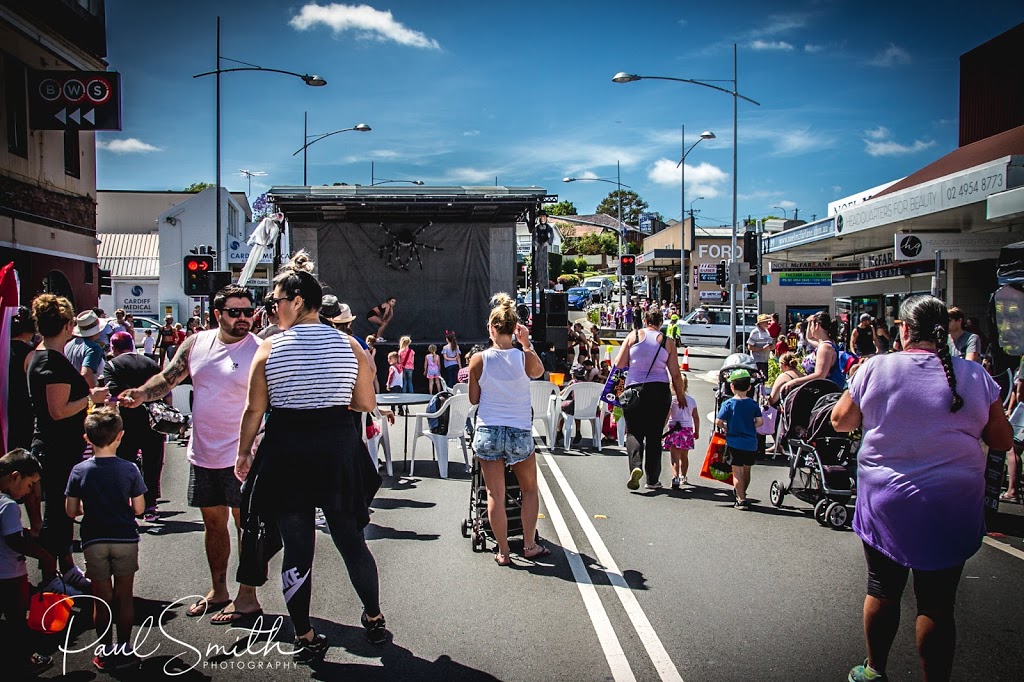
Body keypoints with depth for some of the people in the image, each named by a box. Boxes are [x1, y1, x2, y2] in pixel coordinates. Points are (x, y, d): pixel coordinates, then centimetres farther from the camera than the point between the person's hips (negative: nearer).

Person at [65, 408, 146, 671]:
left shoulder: (79, 471, -5)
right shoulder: (129, 469, -8)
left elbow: (71, 511, -3)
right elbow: (139, 508, -5)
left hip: (94, 542, 1)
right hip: (125, 540, -1)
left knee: (101, 599, 11)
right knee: (124, 597, 10)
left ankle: (105, 652, 18)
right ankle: (125, 649, 17)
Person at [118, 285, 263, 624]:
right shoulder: (196, 344, 5)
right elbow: (168, 378, 12)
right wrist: (142, 393, -6)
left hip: (241, 456, -6)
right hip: (202, 453, 6)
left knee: (246, 523, 1)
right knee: (213, 522, 17)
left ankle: (247, 598, 12)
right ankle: (217, 591, 32)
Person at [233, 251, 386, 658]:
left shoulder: (269, 349, -5)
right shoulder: (349, 346, -1)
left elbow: (254, 411, -2)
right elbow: (366, 404, 2)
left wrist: (243, 454, 12)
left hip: (286, 453, -1)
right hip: (339, 449, 2)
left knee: (296, 547, 7)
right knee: (351, 540, 15)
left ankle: (305, 638, 15)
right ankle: (374, 620, 29)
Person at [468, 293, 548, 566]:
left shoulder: (478, 360, -8)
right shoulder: (525, 358, -9)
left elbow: (474, 399, 2)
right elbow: (539, 371, 15)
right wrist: (527, 343, 14)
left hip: (488, 432, 0)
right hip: (520, 432, 0)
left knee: (495, 495, 7)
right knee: (530, 490, 19)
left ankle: (503, 552, 12)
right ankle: (529, 545, 23)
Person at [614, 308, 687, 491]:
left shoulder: (634, 335, 2)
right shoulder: (667, 342, 3)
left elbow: (619, 364, 1)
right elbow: (675, 375, 3)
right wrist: (681, 396, 16)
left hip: (634, 389, -1)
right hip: (660, 391, 1)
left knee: (634, 432, 7)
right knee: (654, 435, 9)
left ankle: (635, 466, -18)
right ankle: (653, 479, 12)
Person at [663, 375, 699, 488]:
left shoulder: (672, 399, -9)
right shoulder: (691, 400, 4)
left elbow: (666, 416, -12)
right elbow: (696, 417, 9)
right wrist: (697, 431, 20)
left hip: (675, 428, -4)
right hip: (687, 428, 4)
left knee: (675, 456, -7)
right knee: (684, 456, 19)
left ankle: (675, 476, -24)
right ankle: (683, 477, 34)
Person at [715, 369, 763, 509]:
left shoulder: (728, 404, -7)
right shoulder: (753, 404, -1)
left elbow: (718, 421, -13)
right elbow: (760, 421, -5)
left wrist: (725, 428, 7)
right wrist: (750, 427, 11)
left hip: (734, 443, -3)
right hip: (751, 444, 3)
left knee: (737, 471, 1)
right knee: (746, 470, 18)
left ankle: (741, 500, -3)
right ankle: (742, 493, 34)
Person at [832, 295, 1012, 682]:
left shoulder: (876, 368, -8)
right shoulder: (975, 376, -6)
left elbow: (841, 422, 3)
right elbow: (1003, 441, 2)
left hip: (885, 503, 0)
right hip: (952, 507, 0)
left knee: (882, 589, 16)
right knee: (937, 603, 9)